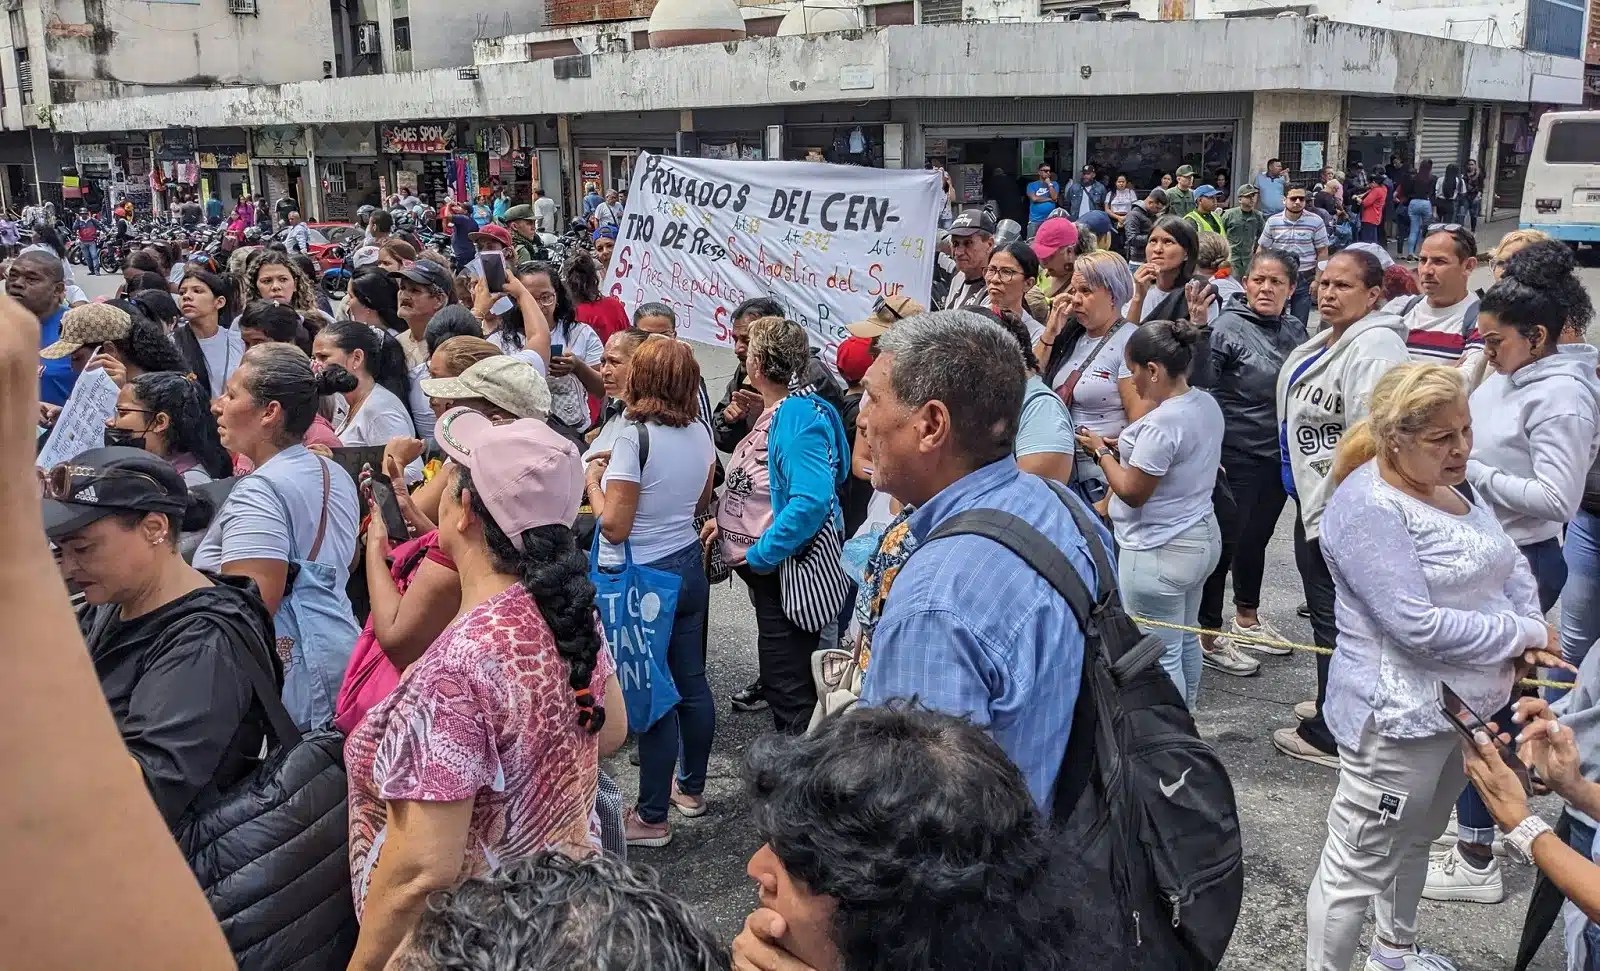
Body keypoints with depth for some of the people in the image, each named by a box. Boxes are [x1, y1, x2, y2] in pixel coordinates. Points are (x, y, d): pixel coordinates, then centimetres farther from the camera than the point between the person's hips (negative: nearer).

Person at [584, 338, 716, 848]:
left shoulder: (634, 437, -19)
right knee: (691, 681, 17)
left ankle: (652, 817, 11)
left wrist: (594, 480, -2)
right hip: (689, 566, 7)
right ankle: (691, 787, 35)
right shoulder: (700, 434, 2)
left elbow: (614, 526, -20)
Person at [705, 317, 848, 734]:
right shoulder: (774, 411, 6)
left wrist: (760, 554, -25)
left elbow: (811, 499, -32)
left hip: (787, 569, -10)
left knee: (791, 688, 0)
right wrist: (725, 520, 7)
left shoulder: (799, 414, -23)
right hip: (768, 568, 10)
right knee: (779, 673, 23)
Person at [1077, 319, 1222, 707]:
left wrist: (1101, 450, -6)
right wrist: (1122, 447, 8)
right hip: (1201, 538, 10)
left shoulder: (1161, 424, -25)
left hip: (1160, 553, -10)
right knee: (1186, 640, 22)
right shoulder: (1207, 404, 3)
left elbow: (1132, 492, -19)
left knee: (1161, 656, 2)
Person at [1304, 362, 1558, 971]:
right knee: (1359, 863, 1)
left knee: (1415, 839, 26)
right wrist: (1525, 634, -15)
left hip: (1470, 706, 10)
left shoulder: (1451, 485, 7)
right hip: (1401, 716, -10)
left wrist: (1530, 630, -8)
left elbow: (1511, 565, 13)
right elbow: (1417, 627, -27)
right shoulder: (1367, 505, -23)